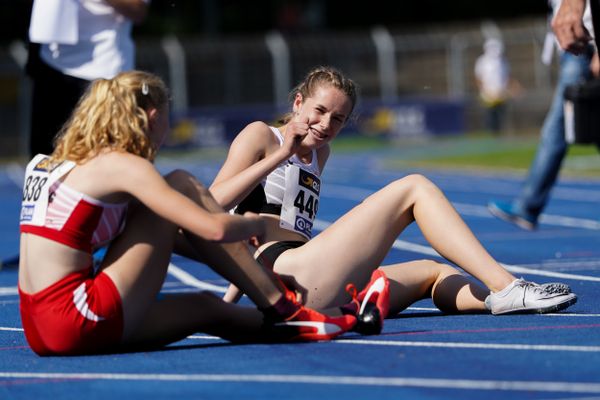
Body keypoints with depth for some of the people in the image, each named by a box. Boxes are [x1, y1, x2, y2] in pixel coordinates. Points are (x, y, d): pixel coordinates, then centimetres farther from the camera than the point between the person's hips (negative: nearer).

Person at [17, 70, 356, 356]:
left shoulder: (64, 162, 20)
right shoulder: (124, 166, -6)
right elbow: (214, 229, -13)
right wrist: (256, 224, 10)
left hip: (40, 330, 8)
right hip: (75, 320, -8)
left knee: (204, 307, 20)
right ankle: (284, 310, 5)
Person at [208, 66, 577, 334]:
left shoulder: (319, 153, 28)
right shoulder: (260, 136, 5)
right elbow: (212, 205, -8)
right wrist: (281, 155, -9)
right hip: (291, 274, -8)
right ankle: (507, 287, -20)